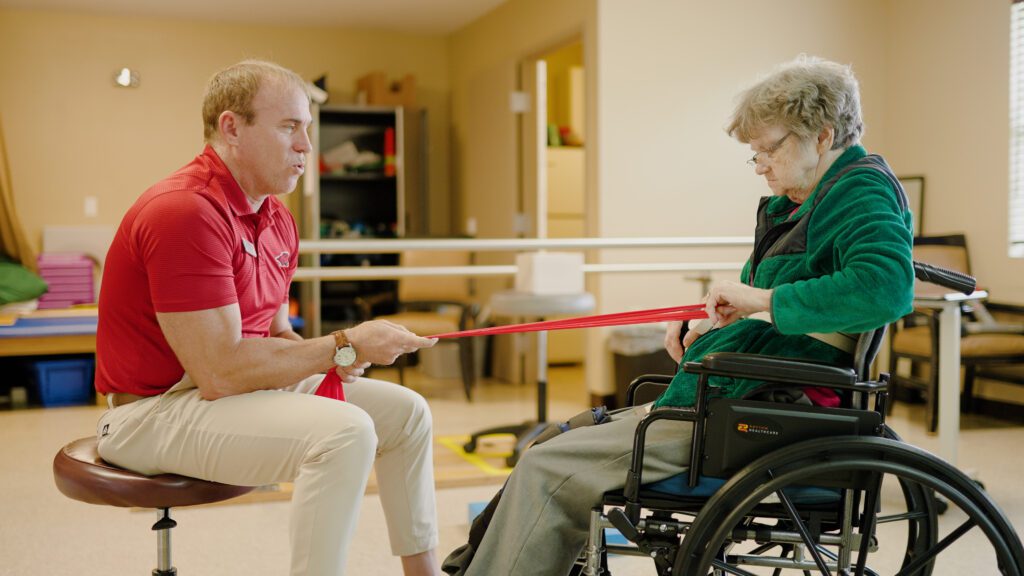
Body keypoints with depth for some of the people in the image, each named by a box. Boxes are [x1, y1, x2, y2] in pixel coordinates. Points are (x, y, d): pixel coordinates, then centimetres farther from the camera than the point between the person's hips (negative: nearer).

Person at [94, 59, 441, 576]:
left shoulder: (276, 219, 8)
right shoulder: (186, 212, -23)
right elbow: (221, 370, -27)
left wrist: (323, 355, -9)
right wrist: (343, 346, -20)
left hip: (248, 384, 10)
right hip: (157, 410, -10)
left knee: (404, 411, 7)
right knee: (345, 432, -31)